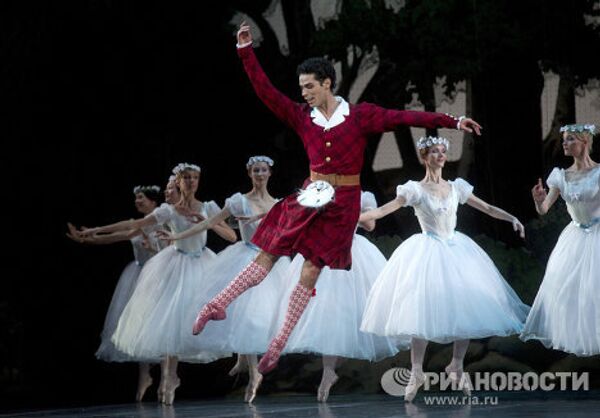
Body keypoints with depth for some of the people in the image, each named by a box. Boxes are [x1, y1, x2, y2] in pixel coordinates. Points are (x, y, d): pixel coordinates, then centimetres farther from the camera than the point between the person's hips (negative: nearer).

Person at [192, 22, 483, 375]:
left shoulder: (361, 116, -4)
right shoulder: (302, 118, 4)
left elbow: (404, 117, -9)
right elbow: (266, 92, 1)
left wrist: (452, 121, -14)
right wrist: (246, 50, -5)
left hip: (343, 204, -3)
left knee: (311, 272, -3)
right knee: (267, 256, 1)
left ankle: (280, 342, 1)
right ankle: (218, 304, 1)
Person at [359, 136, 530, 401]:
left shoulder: (456, 188, 8)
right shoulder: (416, 190, -3)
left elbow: (486, 208, 11)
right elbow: (384, 210, -8)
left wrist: (512, 218, -1)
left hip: (456, 250, 4)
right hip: (428, 252, -4)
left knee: (468, 308, -2)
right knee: (423, 311, -11)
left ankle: (456, 365, 13)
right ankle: (416, 372, -4)